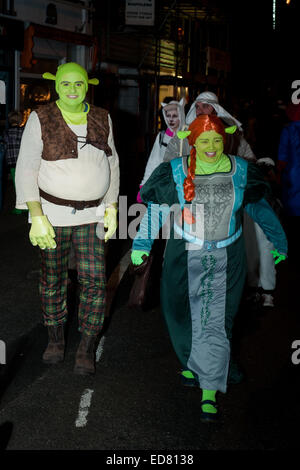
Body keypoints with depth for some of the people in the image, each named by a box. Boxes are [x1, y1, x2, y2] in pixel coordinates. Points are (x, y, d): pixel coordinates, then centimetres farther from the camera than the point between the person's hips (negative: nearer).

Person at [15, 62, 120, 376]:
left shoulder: (102, 119, 4)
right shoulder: (41, 120, -7)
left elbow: (112, 164, 13)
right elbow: (26, 169, -8)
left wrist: (111, 208, 7)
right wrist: (36, 217, -16)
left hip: (91, 214, 2)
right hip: (52, 213, -2)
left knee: (94, 281, -4)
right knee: (52, 281, 9)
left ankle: (86, 349, 11)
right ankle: (55, 339, 30)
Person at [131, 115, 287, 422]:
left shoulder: (241, 171, -2)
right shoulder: (175, 172, -6)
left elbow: (259, 208, 10)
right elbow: (155, 210, 2)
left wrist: (279, 241, 18)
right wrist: (141, 244, 1)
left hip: (225, 260, 0)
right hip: (185, 257, 0)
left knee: (216, 322, -2)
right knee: (185, 315, 11)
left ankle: (210, 392, 6)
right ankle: (190, 360, 41)